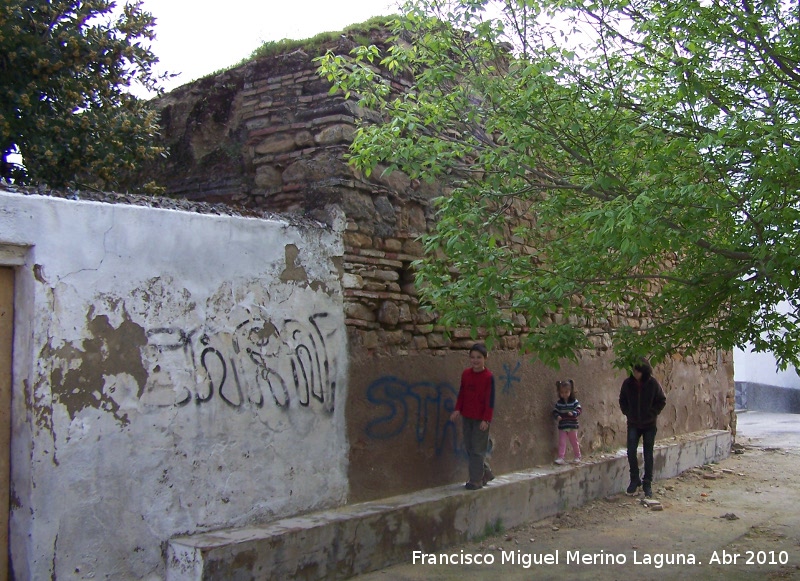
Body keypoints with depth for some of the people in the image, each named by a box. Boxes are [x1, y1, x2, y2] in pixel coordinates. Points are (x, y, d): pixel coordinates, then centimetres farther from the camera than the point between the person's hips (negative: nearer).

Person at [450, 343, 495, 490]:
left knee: (477, 449, -1)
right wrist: (458, 409, 1)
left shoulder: (488, 377, -13)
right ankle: (486, 473, 28)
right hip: (467, 417, 6)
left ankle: (476, 480, 9)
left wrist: (486, 419, -15)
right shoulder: (466, 374, 3)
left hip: (481, 419, -6)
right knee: (469, 448, 12)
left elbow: (490, 400, -12)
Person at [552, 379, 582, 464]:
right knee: (561, 442, -3)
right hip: (562, 427, 1)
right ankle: (560, 458, -2)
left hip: (572, 426, -1)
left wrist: (573, 413, -30)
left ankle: (577, 457, 25)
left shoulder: (574, 401, -5)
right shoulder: (558, 403, 0)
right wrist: (557, 416, -20)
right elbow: (555, 412, 1)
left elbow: (578, 410, -11)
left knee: (574, 442, 11)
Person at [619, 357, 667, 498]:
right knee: (631, 452, -9)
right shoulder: (628, 383, -6)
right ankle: (635, 480, 9)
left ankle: (647, 484, 12)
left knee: (648, 455, 3)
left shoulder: (653, 384, -11)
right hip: (633, 424, 2)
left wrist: (652, 413, -7)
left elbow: (662, 400, 1)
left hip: (649, 424, -1)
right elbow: (622, 400, 10)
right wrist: (627, 413, 0)